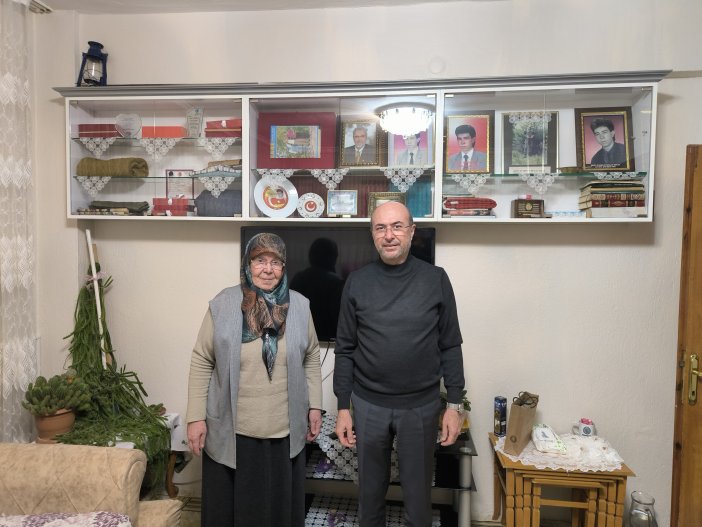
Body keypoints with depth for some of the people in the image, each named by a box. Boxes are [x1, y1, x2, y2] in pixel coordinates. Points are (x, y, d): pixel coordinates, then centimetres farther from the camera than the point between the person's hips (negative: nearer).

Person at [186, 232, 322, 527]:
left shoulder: (300, 306, -2)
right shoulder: (222, 305, -8)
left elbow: (311, 358, 7)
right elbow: (201, 362, -4)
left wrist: (314, 406, 5)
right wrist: (196, 417, -6)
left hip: (285, 430, 2)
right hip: (232, 430, -1)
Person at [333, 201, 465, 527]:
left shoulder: (436, 279, -4)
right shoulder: (357, 282, -2)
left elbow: (450, 347, -1)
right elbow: (345, 350, 1)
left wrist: (454, 405, -3)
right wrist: (343, 408, -1)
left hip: (422, 406, 0)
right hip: (368, 405, 1)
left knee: (418, 493, 14)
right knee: (370, 490, 17)